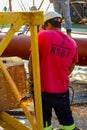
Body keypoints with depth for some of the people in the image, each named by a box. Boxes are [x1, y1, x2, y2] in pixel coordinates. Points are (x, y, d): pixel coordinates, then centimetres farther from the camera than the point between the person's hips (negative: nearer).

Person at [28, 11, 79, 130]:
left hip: (43, 89, -3)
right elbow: (71, 68, 11)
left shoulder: (42, 36, -11)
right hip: (63, 90, 4)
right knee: (66, 119, 21)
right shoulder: (72, 43, 2)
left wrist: (31, 79, 2)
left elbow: (32, 61, -11)